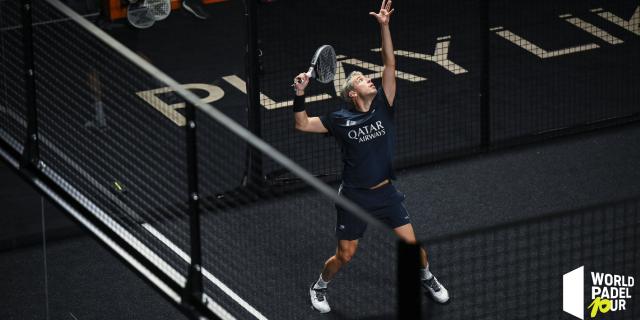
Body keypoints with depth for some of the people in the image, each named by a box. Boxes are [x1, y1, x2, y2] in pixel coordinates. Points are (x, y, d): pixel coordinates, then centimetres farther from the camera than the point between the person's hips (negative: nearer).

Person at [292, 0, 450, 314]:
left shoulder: (383, 107, -1)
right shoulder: (340, 119, -5)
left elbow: (389, 64, -7)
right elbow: (302, 125, 0)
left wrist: (384, 26, -14)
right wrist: (300, 95, -14)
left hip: (386, 193, 2)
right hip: (354, 196, -2)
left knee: (412, 244, 0)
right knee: (344, 255, 5)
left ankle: (427, 278, 29)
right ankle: (319, 287, 32)